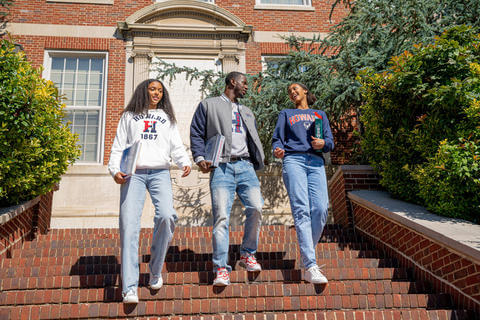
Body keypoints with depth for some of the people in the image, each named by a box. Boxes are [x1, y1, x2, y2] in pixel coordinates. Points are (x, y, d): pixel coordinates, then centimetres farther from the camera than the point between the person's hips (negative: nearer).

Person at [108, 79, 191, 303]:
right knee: (129, 223, -15)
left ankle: (155, 271, -2)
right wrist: (115, 170, -1)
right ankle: (129, 287, -14)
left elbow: (176, 146, 16)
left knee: (166, 216, -22)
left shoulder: (167, 118, 25)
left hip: (160, 172, 1)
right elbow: (118, 146, 16)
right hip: (133, 173, 0)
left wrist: (185, 163, -4)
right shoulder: (129, 116, 22)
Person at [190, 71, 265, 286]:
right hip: (222, 166, -4)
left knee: (256, 208, -14)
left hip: (245, 166, 4)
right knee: (221, 216, -13)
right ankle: (221, 269, -9)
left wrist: (257, 161, 9)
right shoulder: (208, 105, 16)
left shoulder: (247, 113, 30)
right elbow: (196, 134, 8)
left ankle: (247, 254, 7)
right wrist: (200, 158, -7)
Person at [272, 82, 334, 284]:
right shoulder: (286, 114, 28)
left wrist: (323, 143, -5)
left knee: (321, 208, -18)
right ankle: (310, 267, -25)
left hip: (316, 163, 2)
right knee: (301, 210, -18)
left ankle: (307, 254, 1)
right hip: (293, 160, -2)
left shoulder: (320, 114, 30)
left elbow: (330, 143, 20)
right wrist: (277, 150, -8)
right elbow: (277, 138, 16)